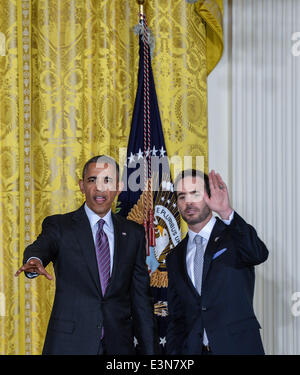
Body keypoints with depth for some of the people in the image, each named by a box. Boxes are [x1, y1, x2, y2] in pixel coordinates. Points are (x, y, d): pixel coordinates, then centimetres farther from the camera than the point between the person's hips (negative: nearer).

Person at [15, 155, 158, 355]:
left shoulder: (134, 233, 8)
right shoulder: (58, 226, 0)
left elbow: (141, 295, 9)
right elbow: (40, 248, -22)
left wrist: (150, 349, 6)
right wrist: (34, 261, -46)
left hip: (119, 345, 2)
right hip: (69, 344, -2)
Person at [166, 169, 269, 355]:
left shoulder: (234, 235, -2)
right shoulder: (175, 257, 11)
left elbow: (259, 254, -26)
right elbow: (176, 318, 12)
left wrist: (227, 213, -37)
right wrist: (173, 355, -2)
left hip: (238, 347, -3)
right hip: (192, 349, 4)